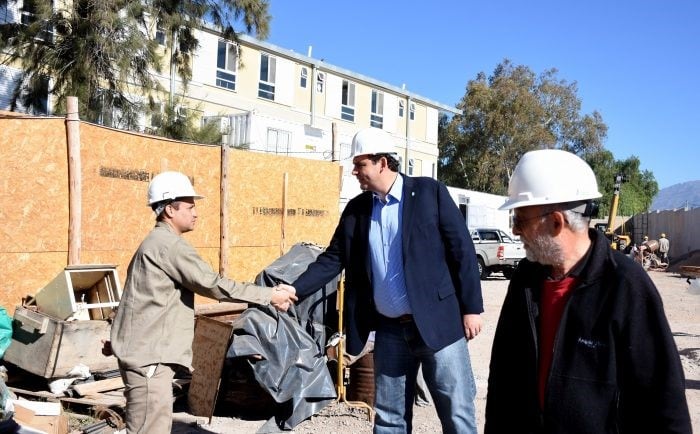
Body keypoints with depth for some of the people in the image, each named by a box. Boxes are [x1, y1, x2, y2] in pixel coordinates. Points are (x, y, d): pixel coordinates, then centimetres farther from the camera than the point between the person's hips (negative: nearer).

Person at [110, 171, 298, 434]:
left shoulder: (159, 243, 18)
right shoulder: (168, 244, -16)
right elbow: (213, 285, -18)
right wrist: (270, 296, -12)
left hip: (150, 351, 11)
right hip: (148, 354, -11)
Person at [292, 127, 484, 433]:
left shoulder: (430, 192, -5)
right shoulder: (356, 208, 7)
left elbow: (462, 250, -5)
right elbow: (333, 259, 8)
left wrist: (471, 308, -7)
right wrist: (294, 290, -4)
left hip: (437, 323, -4)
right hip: (389, 331, 4)